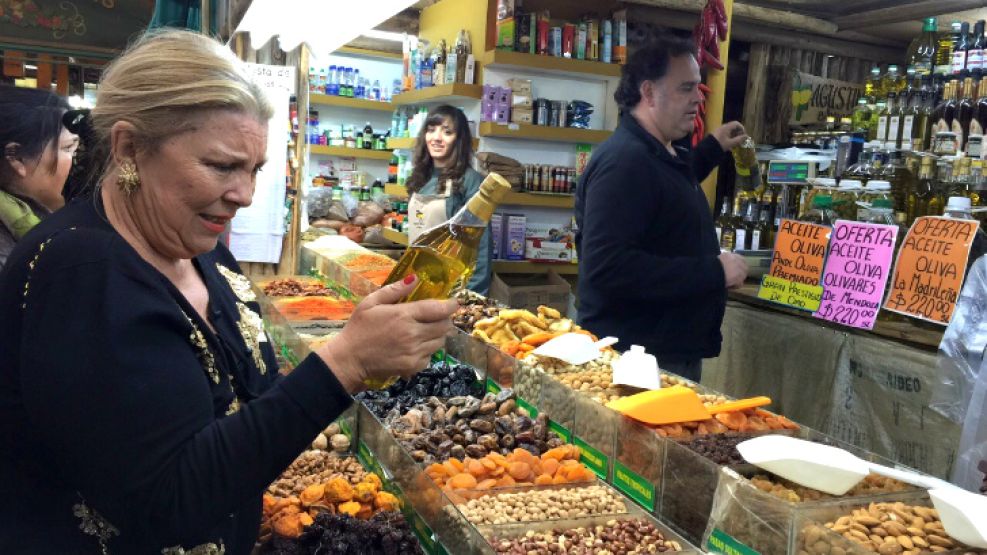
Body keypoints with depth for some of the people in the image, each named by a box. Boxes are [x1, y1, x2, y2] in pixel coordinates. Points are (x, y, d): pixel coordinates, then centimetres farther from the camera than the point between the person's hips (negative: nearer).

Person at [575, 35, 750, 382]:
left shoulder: (663, 153, 11)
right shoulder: (623, 160, -22)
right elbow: (606, 268, -32)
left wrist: (713, 148, 27)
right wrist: (713, 272, -26)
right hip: (635, 359, -10)